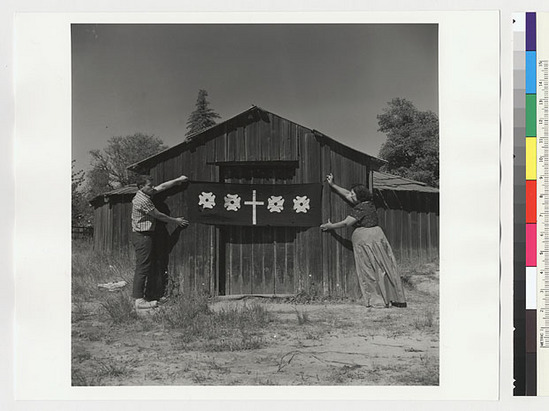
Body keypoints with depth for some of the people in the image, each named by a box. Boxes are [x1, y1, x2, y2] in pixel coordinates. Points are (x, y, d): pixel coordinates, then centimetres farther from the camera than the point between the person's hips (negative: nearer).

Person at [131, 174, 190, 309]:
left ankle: (137, 292, 19)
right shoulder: (143, 200, -19)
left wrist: (178, 180, 16)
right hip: (142, 236, -10)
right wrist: (176, 221, 0)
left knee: (143, 266, 14)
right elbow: (158, 215, -12)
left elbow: (162, 187, 18)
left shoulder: (146, 195, 10)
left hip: (144, 235, 10)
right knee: (142, 267, -9)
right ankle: (139, 300, -8)